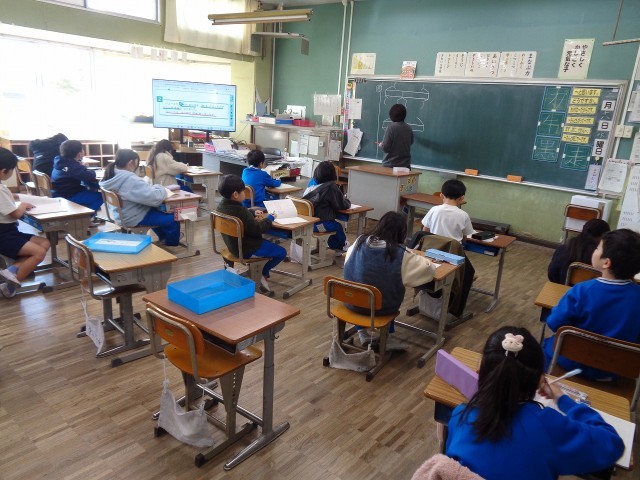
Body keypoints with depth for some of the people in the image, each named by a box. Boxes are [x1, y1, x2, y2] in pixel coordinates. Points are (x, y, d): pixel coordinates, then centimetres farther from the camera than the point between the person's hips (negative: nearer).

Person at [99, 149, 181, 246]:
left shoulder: (112, 176, -2)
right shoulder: (130, 180, -30)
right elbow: (155, 198, -33)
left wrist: (154, 188, 2)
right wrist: (161, 189, -12)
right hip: (135, 218, -10)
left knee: (158, 212, 33)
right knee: (173, 220, 0)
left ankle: (164, 238, 50)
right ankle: (171, 246, 23)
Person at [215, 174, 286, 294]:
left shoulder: (222, 205, -3)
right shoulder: (240, 210, -31)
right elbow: (257, 229, -23)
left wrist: (253, 213, 12)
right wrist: (270, 218, -9)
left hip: (233, 245, 10)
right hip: (246, 249, -9)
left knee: (266, 242, 32)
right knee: (282, 252, 2)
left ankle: (263, 274, 30)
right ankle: (262, 274, 13)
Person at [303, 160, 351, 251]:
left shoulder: (312, 185, 5)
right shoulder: (331, 187, -14)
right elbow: (342, 205, -8)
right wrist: (346, 200, 15)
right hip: (319, 224, -6)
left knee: (334, 224, 29)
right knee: (338, 226, 24)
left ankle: (335, 245, 47)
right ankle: (344, 245, 50)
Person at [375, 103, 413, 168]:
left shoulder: (391, 128, -13)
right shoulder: (408, 128, 2)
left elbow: (385, 148, -15)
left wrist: (380, 144, 7)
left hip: (390, 165, -4)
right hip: (405, 165, 4)